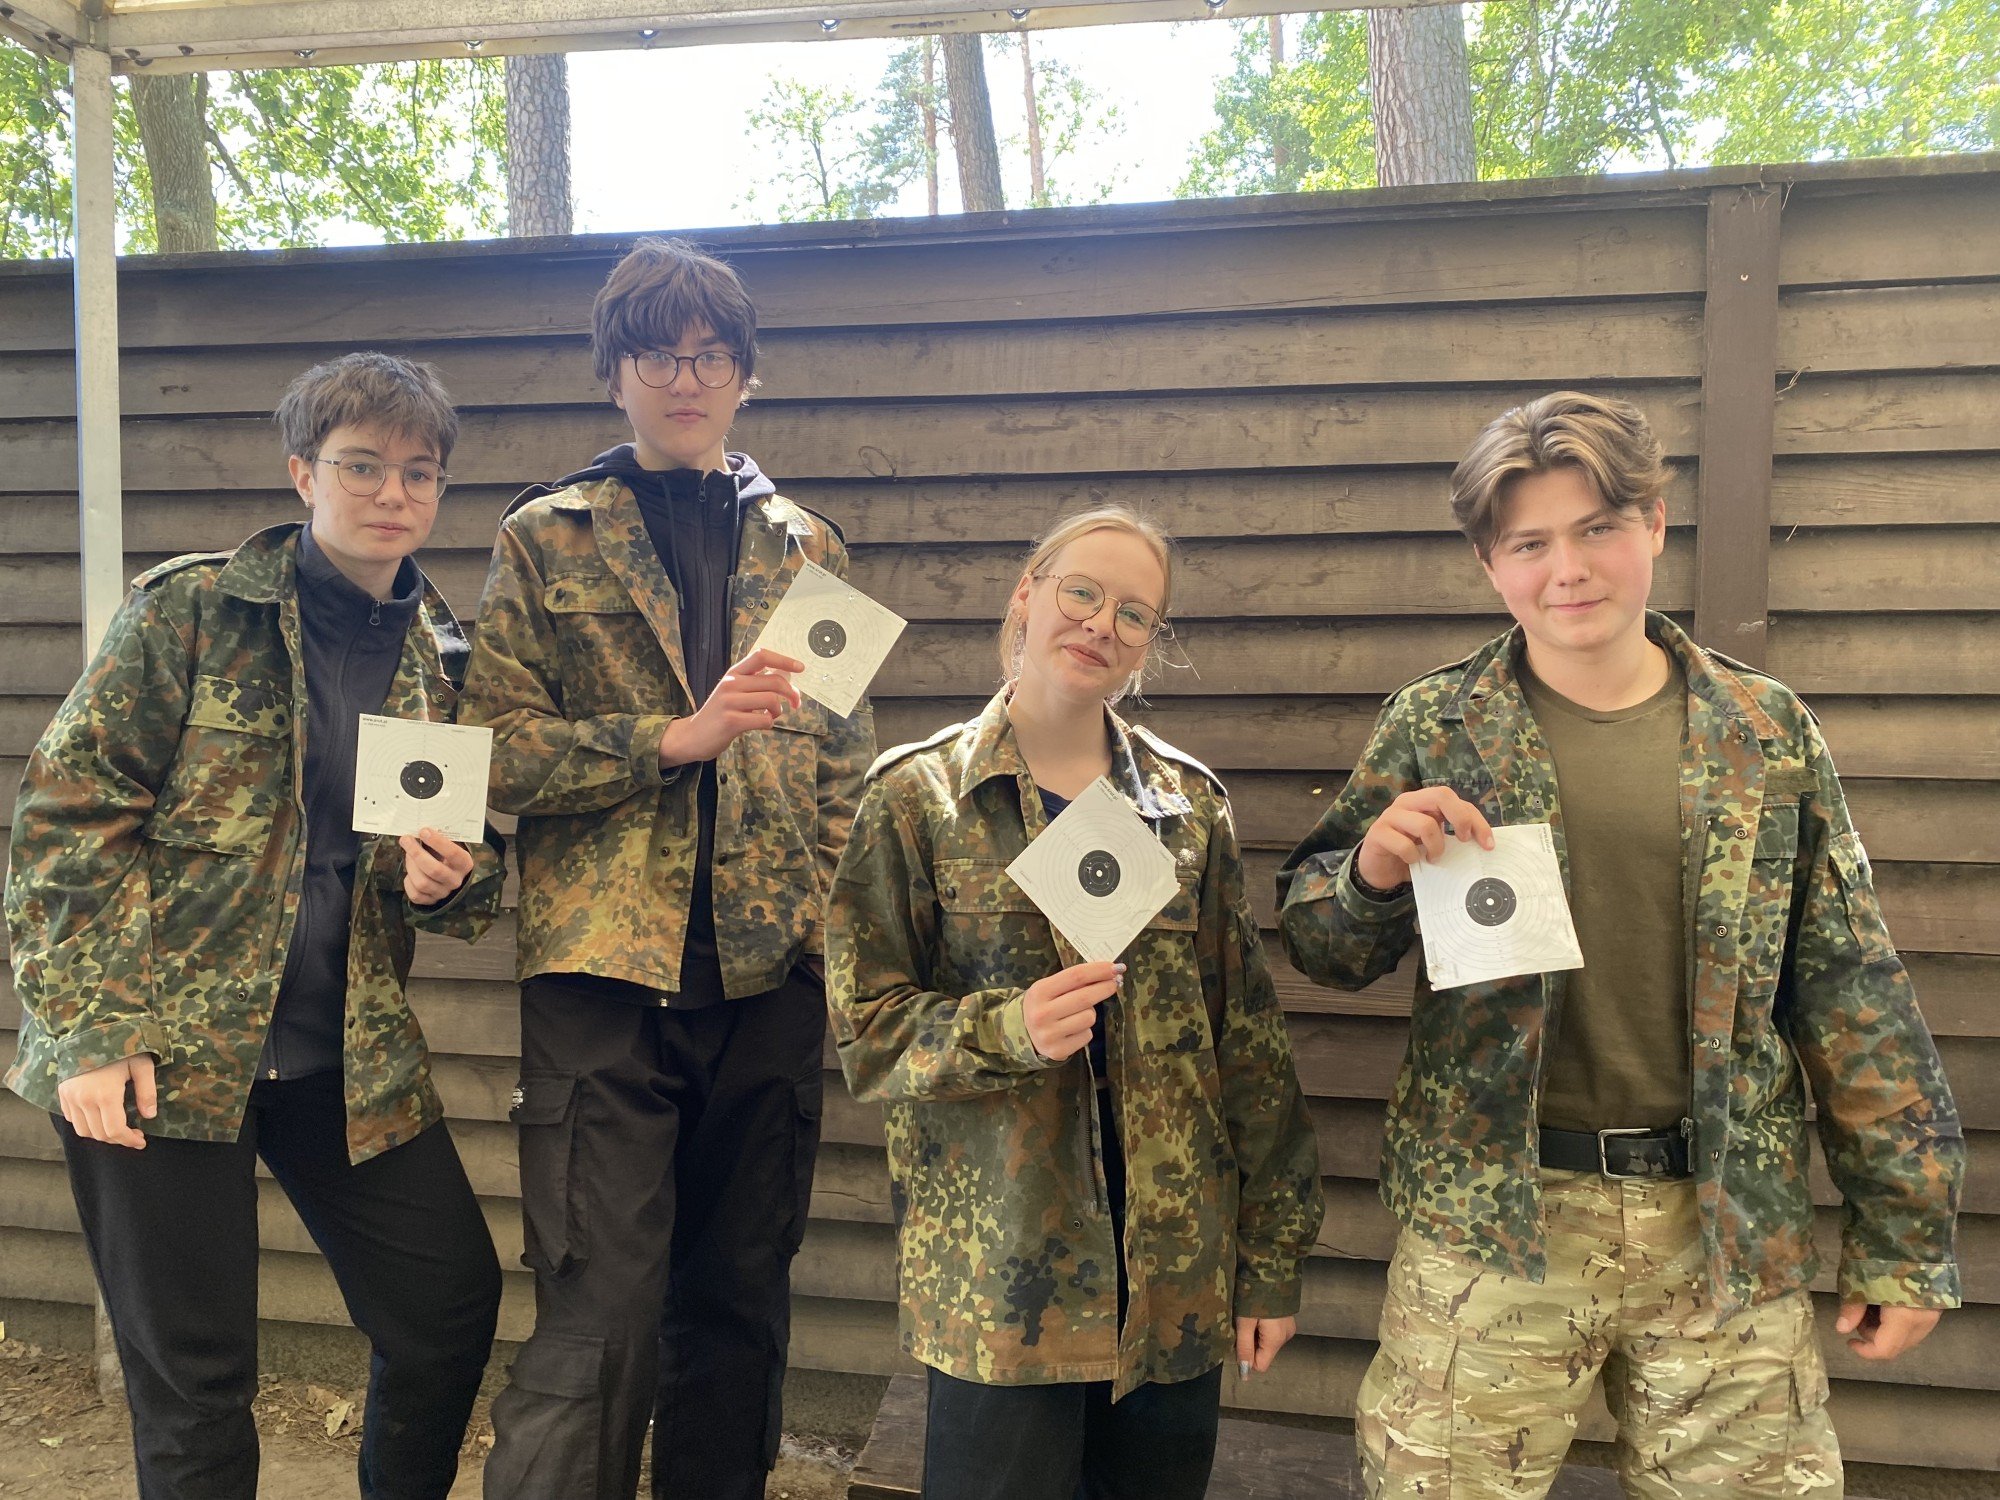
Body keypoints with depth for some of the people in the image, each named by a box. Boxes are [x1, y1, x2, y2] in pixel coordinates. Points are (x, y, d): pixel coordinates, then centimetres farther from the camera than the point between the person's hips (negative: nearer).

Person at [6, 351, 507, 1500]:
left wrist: (448, 879, -9)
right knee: (194, 1378, 5)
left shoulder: (448, 658, 6)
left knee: (456, 1300, 8)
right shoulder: (189, 611, -6)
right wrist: (92, 1033, -14)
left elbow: (476, 864, 15)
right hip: (158, 1052, -4)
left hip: (350, 1058, 4)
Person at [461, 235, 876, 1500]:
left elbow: (850, 755, 13)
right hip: (605, 966, -3)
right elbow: (499, 746, -4)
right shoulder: (547, 540, 5)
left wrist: (823, 901, 2)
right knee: (601, 1317, -5)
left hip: (770, 969, 3)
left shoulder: (807, 549, 13)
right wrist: (679, 737, -15)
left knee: (743, 1299, 14)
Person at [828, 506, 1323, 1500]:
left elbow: (1247, 1037, 5)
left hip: (1177, 1267, 3)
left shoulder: (1188, 803, 5)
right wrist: (1005, 1029, -22)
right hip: (996, 1275, -2)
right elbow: (865, 1031, -3)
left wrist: (1274, 1257, 4)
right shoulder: (920, 796, -2)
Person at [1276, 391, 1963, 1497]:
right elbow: (1318, 946, 4)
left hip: (1727, 1227, 2)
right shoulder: (1436, 729, -2)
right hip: (1489, 1217, -1)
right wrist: (1373, 872, -19)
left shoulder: (1769, 731, 1)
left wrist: (1905, 1239, 5)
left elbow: (1853, 993, 5)